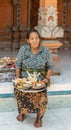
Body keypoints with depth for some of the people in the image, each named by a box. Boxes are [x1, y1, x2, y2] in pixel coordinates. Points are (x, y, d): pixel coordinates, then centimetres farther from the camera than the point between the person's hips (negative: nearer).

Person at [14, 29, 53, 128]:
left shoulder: (45, 51, -1)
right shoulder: (23, 49, 0)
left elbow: (50, 67, 4)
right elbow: (18, 65, 6)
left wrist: (47, 78, -12)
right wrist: (17, 77, -7)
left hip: (40, 79, -1)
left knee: (41, 92, -33)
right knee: (18, 89, -30)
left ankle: (39, 116, -10)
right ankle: (22, 111, -3)